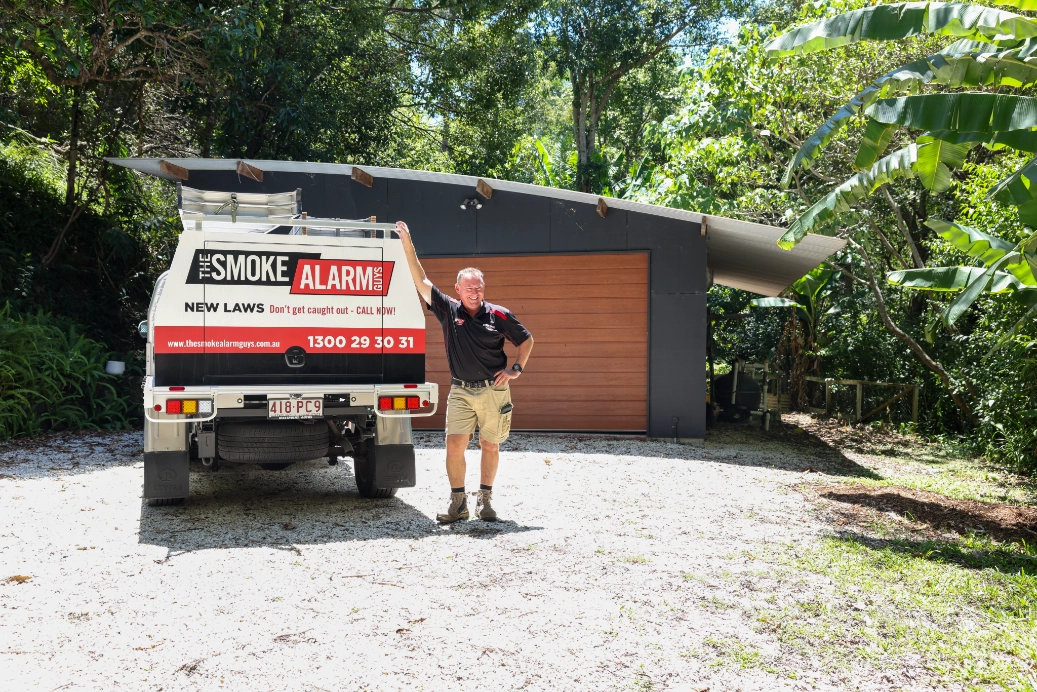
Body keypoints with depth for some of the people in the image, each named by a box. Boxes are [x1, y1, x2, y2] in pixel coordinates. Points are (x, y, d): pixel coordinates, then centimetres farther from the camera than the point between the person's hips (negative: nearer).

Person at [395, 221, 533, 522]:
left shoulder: (499, 315, -2)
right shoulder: (449, 311, -1)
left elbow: (526, 339, 11)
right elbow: (421, 281, -6)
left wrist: (516, 369, -1)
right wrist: (407, 244, -12)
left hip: (493, 390, 0)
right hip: (461, 390, 1)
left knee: (490, 446, 6)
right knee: (454, 444, -8)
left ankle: (485, 500, 20)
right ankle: (458, 503, 3)